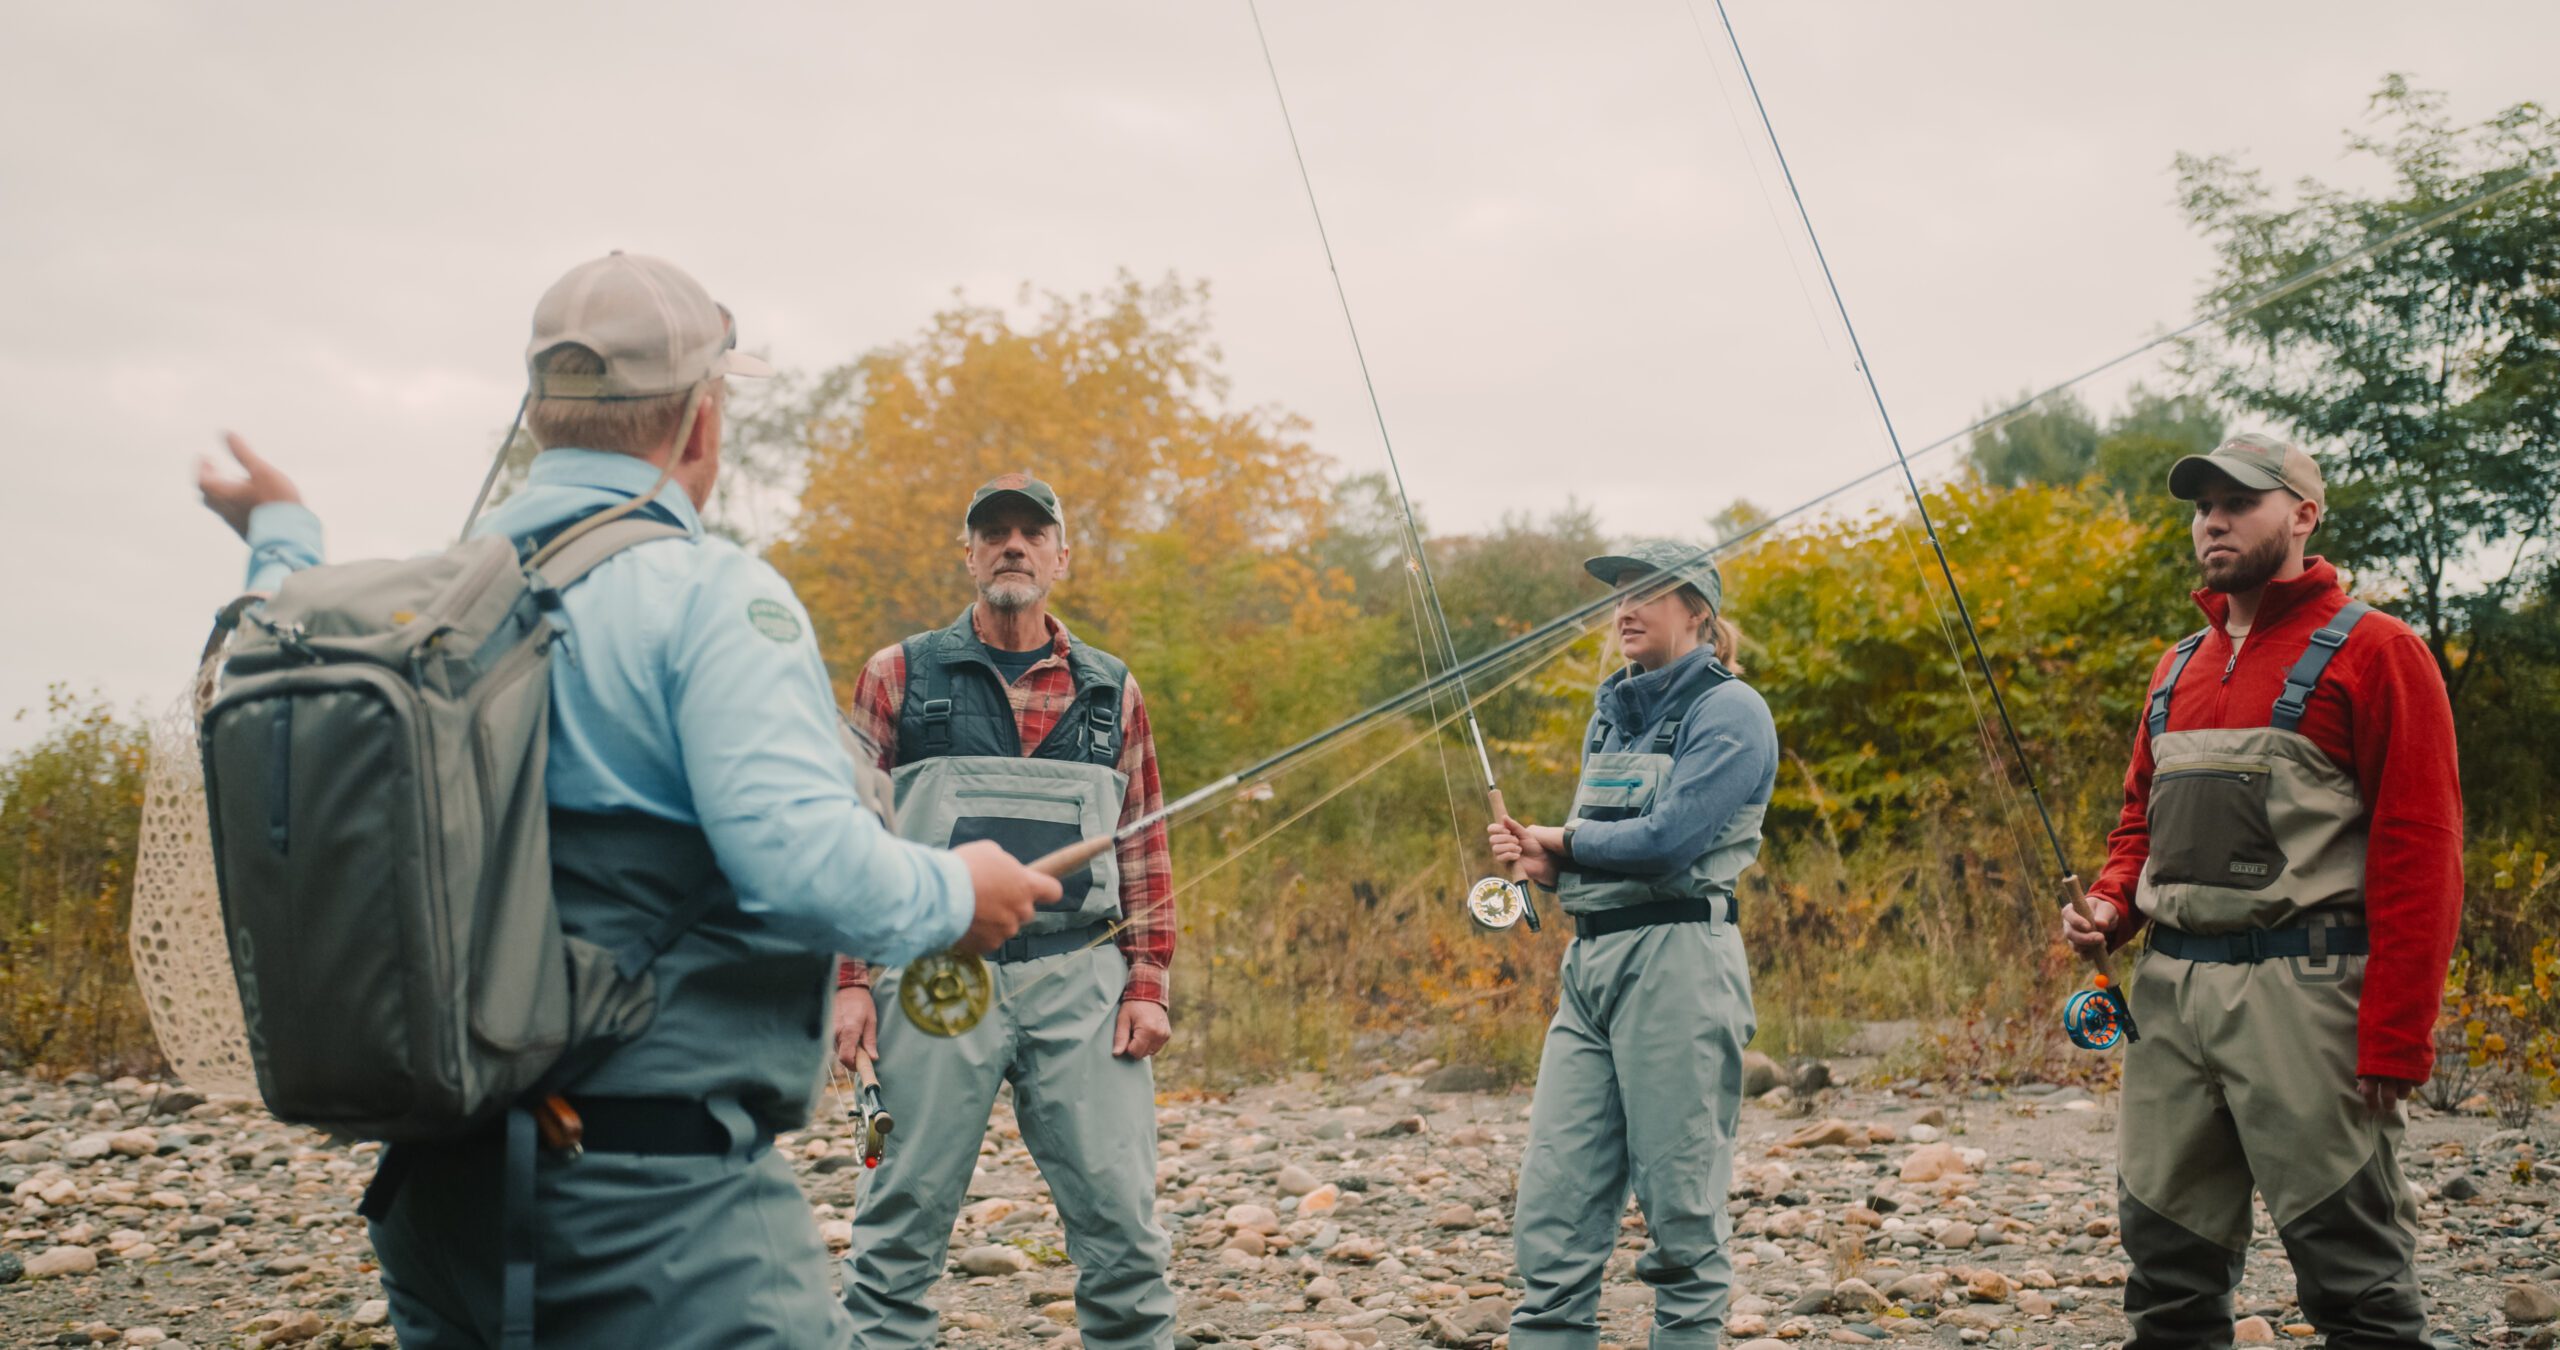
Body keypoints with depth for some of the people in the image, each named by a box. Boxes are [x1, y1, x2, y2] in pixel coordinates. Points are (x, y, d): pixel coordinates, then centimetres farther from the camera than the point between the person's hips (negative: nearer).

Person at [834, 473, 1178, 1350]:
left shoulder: (1111, 692, 14)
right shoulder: (900, 677, 8)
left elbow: (1144, 851, 15)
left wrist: (1148, 984, 5)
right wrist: (849, 980, -3)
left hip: (1081, 981, 2)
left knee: (1122, 1225, 0)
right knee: (903, 1221, 2)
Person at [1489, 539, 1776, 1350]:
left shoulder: (1727, 710, -5)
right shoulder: (1613, 713, 19)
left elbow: (1669, 839, -17)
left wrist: (1566, 842, -1)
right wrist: (1544, 860, 1)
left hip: (1679, 963, -7)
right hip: (1589, 962, 8)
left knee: (1681, 1207, -1)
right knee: (1552, 1208, 2)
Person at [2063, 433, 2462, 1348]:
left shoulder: (2372, 652, -2)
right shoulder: (2179, 668, 19)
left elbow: (2420, 853, -8)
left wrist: (2395, 1039, -14)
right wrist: (2111, 906, 6)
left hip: (2300, 989, -7)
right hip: (2171, 984, 7)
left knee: (2351, 1270, -4)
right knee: (2166, 1246, 9)